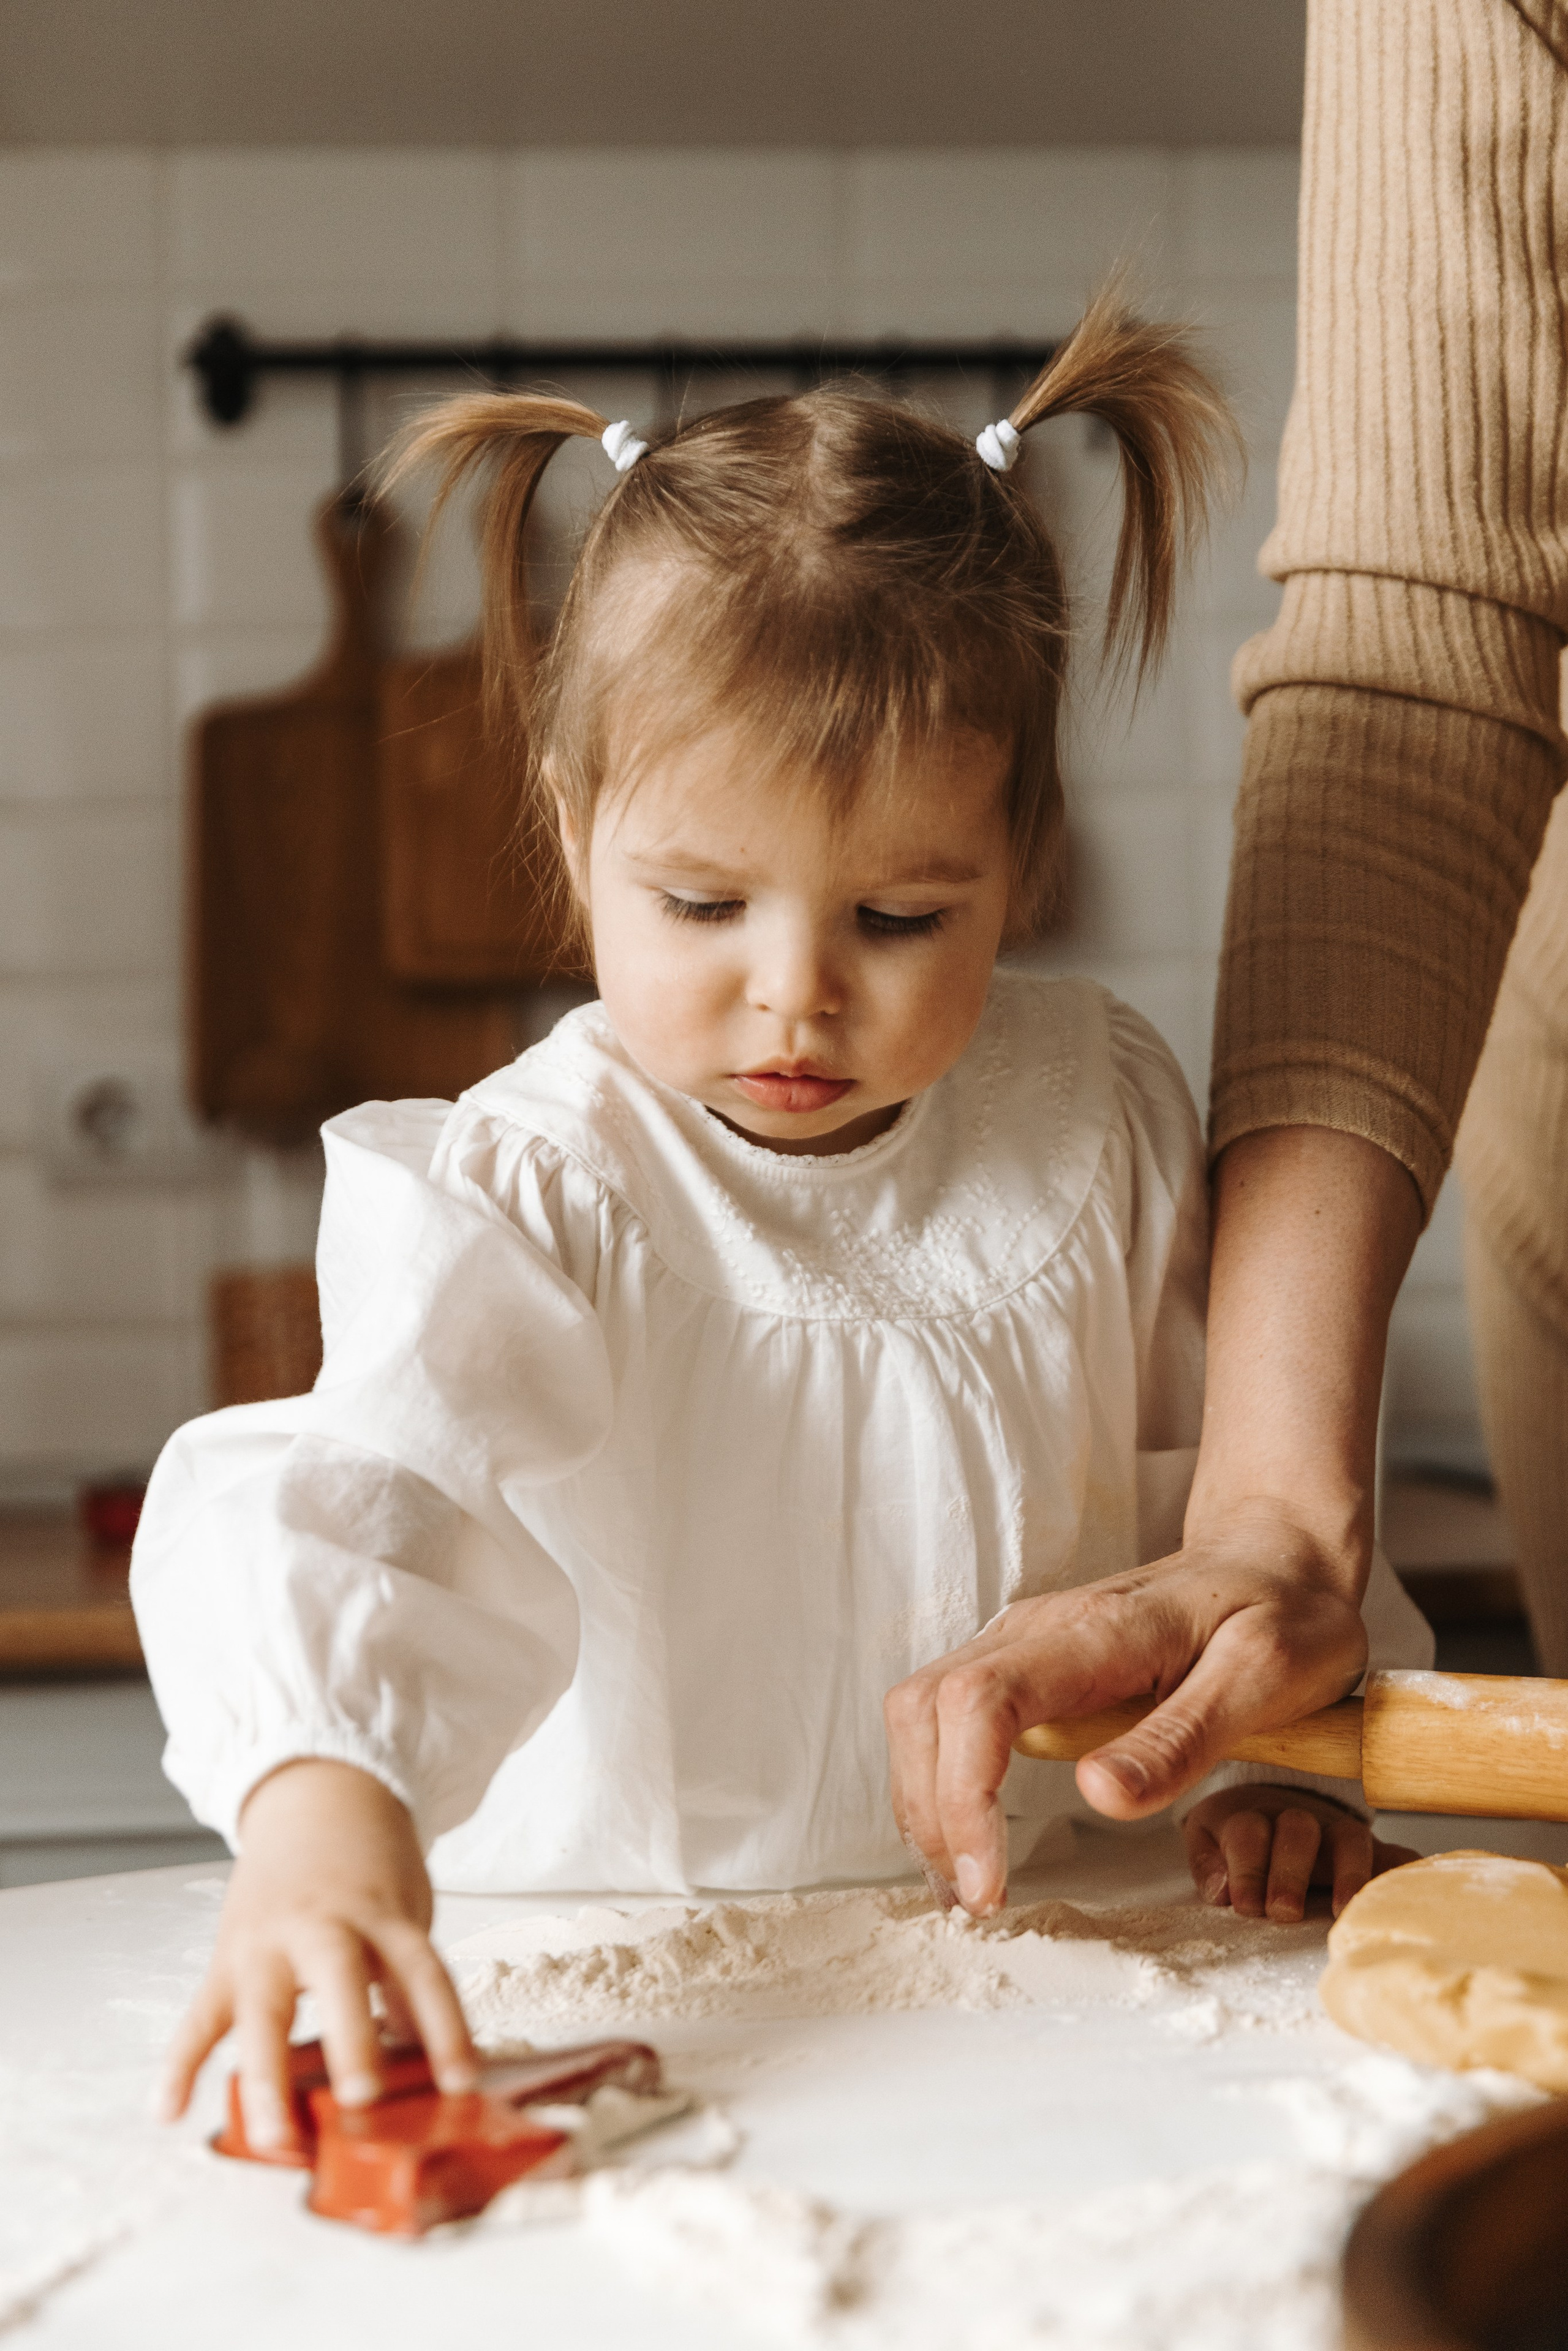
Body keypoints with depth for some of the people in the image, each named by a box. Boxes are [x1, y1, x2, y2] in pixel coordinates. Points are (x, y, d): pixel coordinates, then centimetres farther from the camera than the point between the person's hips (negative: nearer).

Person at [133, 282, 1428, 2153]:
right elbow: (363, 1491, -31)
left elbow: (1219, 1467, 13)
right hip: (617, 1969, -3)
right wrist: (324, 1802, -50)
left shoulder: (1102, 1109, 0)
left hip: (1039, 1953, 4)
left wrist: (1294, 1746, 3)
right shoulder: (528, 1196, -15)